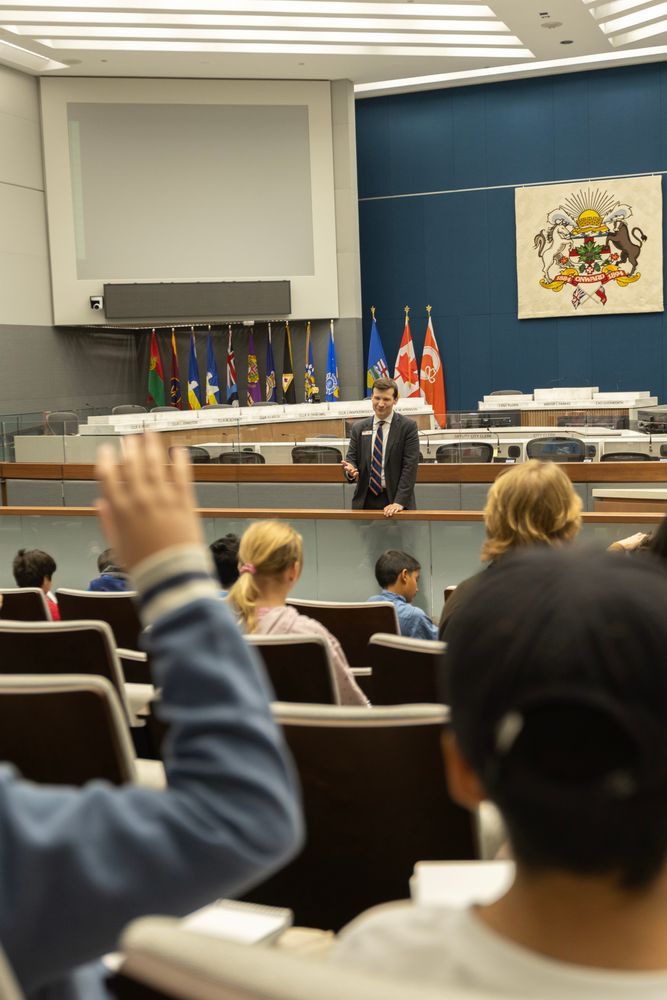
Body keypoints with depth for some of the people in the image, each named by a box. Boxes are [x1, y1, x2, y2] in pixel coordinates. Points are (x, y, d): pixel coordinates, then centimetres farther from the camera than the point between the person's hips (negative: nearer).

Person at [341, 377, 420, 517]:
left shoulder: (408, 426, -2)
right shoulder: (359, 428, 9)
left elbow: (410, 466, -8)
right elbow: (351, 457, 12)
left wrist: (399, 502, -16)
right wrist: (350, 469, -13)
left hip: (394, 502, -3)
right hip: (365, 501, 3)